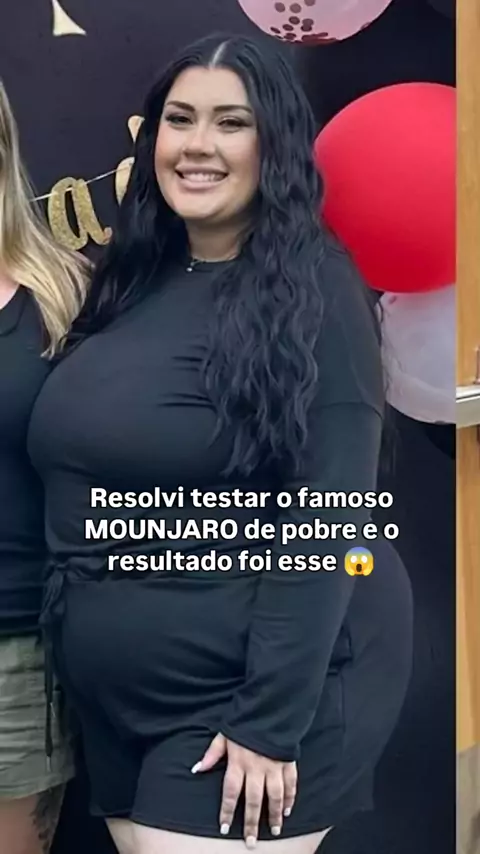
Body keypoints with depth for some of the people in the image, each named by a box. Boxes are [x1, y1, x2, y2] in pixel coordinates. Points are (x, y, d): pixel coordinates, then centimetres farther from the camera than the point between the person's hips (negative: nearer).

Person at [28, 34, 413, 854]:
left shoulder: (310, 293, -12)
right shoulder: (133, 285, 7)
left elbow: (322, 522, -17)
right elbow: (79, 492, 11)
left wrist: (270, 719, -19)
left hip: (264, 689, -6)